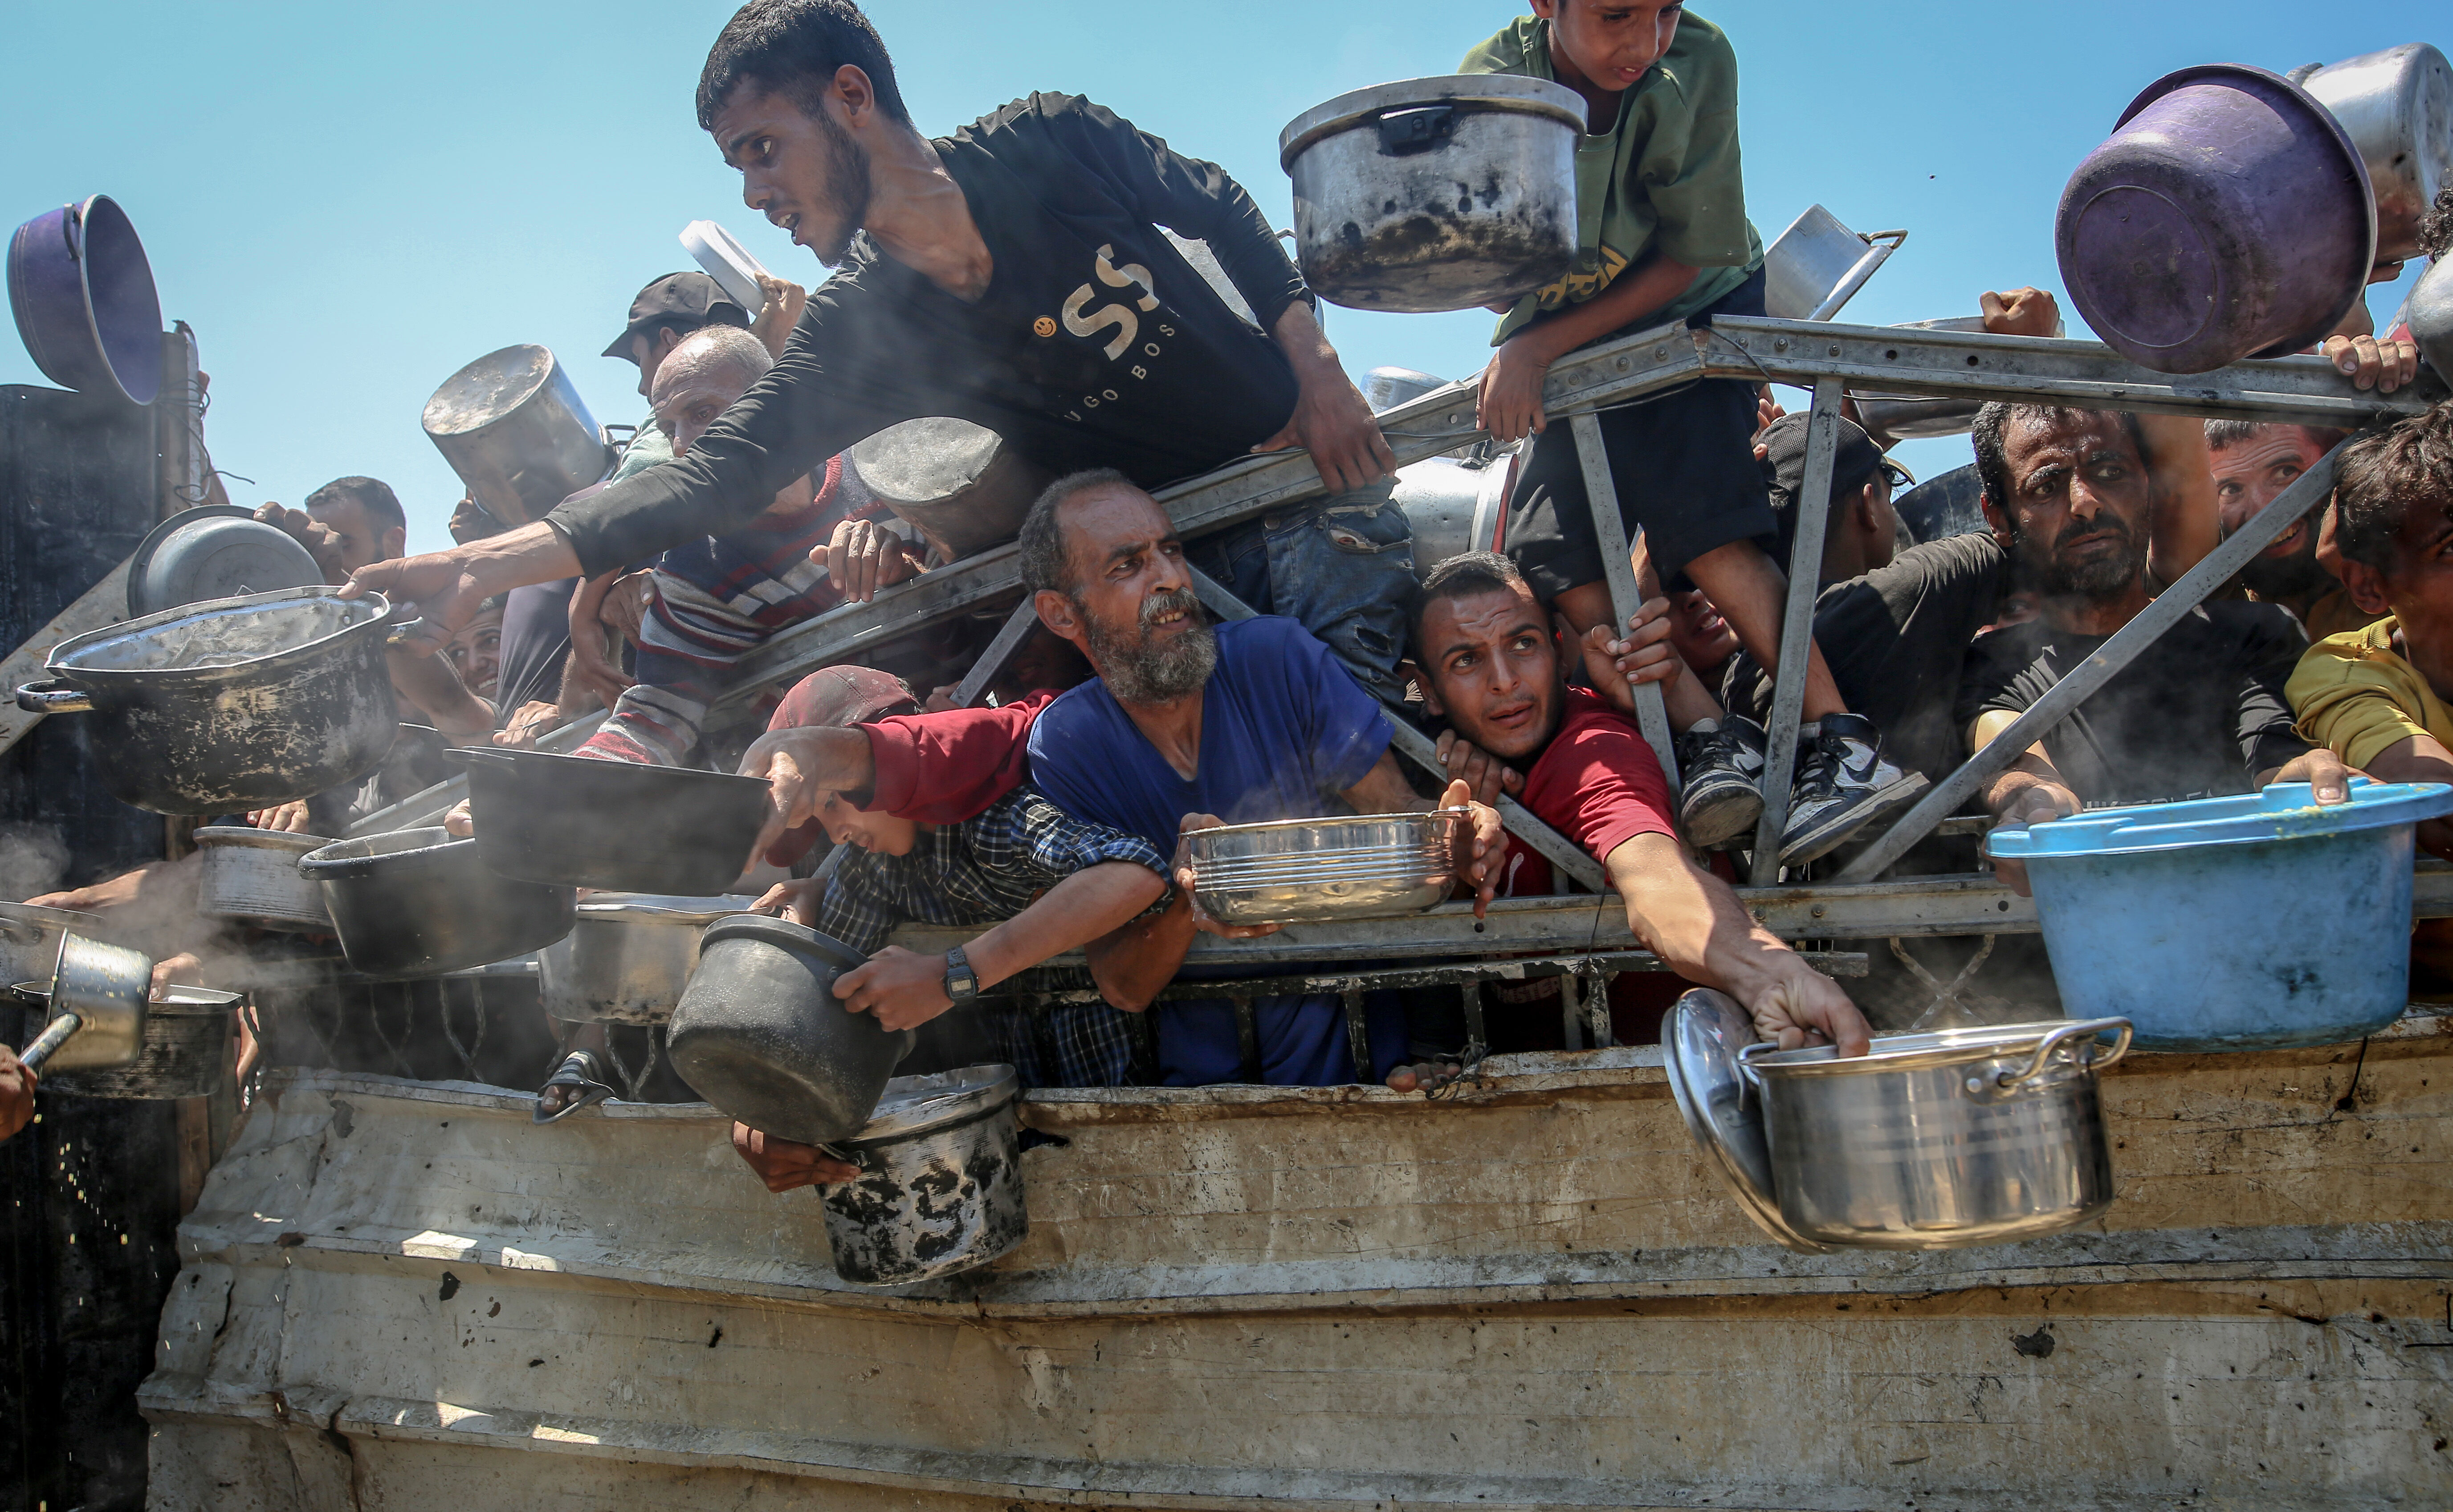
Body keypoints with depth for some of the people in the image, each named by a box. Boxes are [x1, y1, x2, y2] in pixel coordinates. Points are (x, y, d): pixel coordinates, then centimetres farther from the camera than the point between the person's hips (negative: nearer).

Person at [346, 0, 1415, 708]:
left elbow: (1220, 208, 3)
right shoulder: (859, 331, -10)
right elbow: (721, 473, -19)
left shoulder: (1050, 143, -12)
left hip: (1303, 460, -1)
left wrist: (1315, 367, -7)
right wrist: (495, 560, -30)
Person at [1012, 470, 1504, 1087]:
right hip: (1207, 1075, -3)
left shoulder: (1276, 655, -4)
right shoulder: (1063, 745, -5)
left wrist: (1449, 838, -28)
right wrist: (1185, 903, -30)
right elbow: (1121, 986, -9)